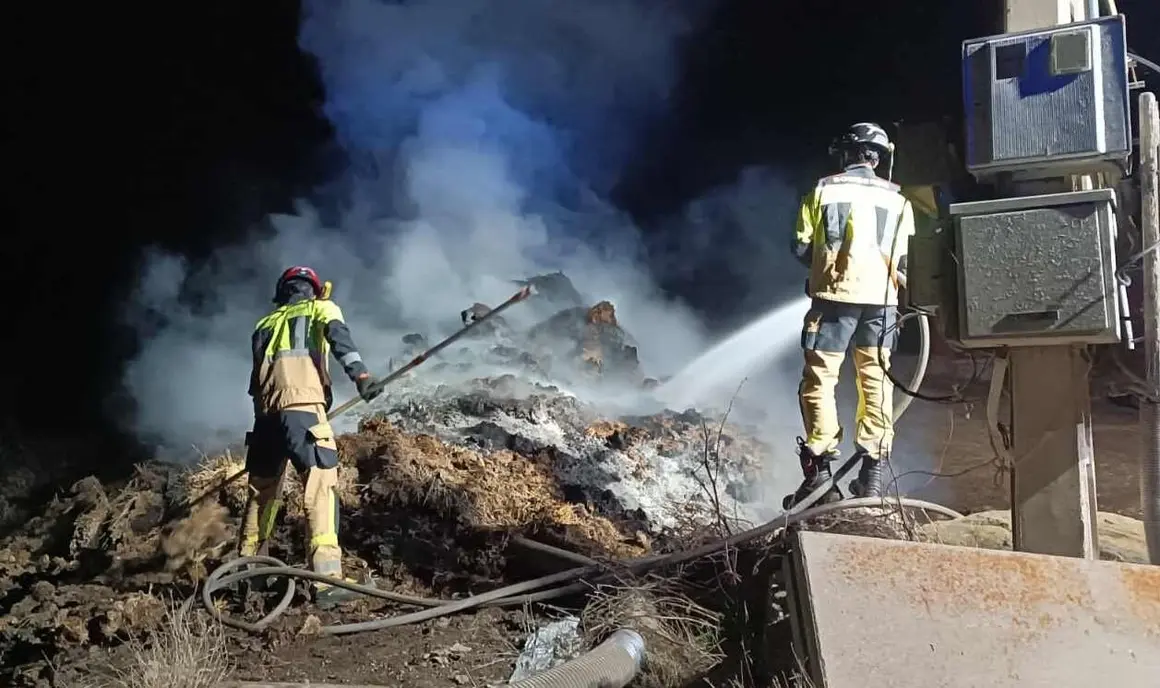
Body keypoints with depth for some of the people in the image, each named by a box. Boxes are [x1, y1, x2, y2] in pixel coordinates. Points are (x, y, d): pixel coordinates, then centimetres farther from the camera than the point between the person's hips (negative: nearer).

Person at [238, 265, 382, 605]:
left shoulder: (265, 323, 30)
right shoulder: (321, 308, 17)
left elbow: (258, 373, 24)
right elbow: (338, 335, -5)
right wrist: (360, 373, -17)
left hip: (266, 412, 6)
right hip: (302, 406, -6)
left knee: (262, 491, 19)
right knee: (320, 487, -13)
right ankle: (327, 578, -24)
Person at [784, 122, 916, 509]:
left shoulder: (823, 191, 3)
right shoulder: (896, 199, 8)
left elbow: (801, 247, 2)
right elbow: (903, 259, 6)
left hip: (835, 295, -2)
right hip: (880, 298, 3)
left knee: (819, 380, 1)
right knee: (876, 381, 9)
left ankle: (820, 471, -6)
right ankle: (872, 473, 9)